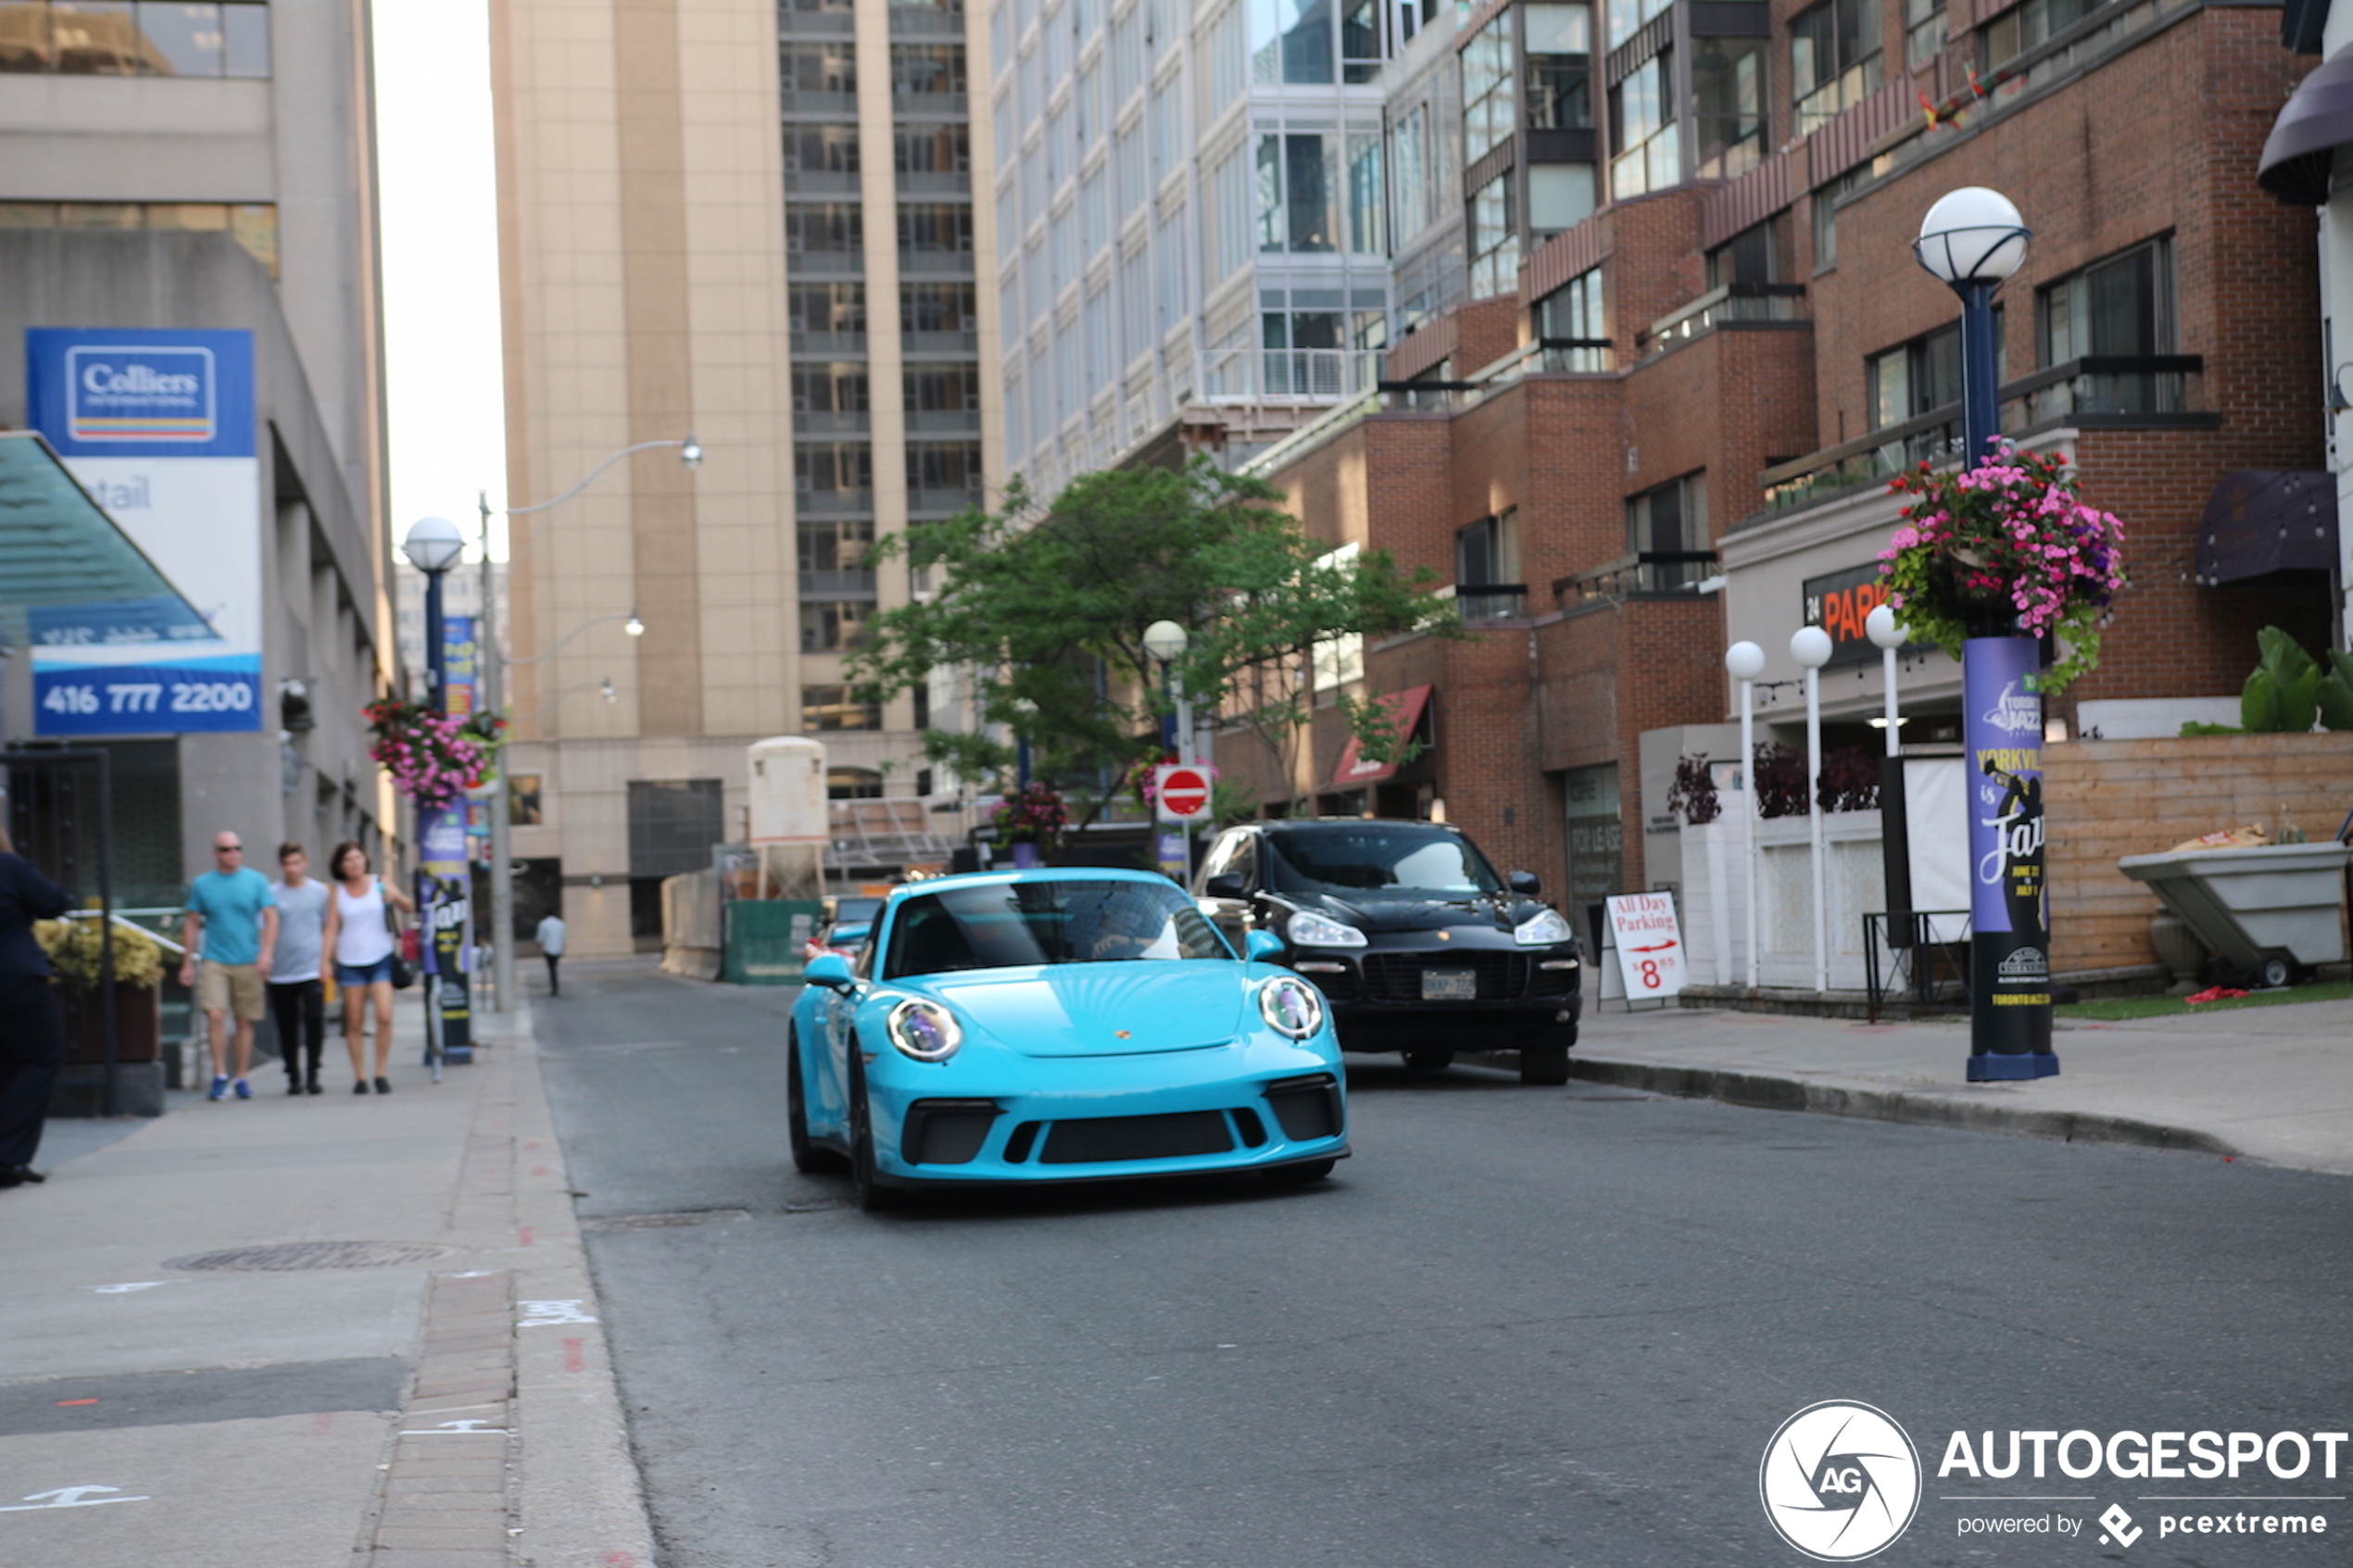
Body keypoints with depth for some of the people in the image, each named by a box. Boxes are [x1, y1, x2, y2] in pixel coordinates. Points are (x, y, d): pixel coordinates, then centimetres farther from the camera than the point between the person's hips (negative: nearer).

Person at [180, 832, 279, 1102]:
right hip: (214, 960, 0)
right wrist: (188, 963, 7)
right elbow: (192, 923, 10)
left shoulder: (256, 881, 3)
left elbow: (271, 917, 0)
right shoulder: (201, 885, 6)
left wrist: (266, 953, -12)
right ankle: (220, 1075, -5)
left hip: (248, 962, 0)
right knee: (215, 1015, -14)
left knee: (245, 1021, 4)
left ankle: (242, 1078, 14)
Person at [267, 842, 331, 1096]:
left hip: (312, 970, 0)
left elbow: (328, 929, 12)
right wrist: (265, 960, -6)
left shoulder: (320, 891, 7)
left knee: (314, 1022, -10)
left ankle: (313, 1075, 1)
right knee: (287, 1028, 6)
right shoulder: (272, 894, 3)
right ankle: (293, 1077, 17)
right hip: (281, 973, 0)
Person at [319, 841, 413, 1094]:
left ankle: (382, 1073, -2)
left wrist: (396, 897, -16)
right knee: (354, 1023, 1)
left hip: (381, 959, -1)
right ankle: (359, 1076, 8)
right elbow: (332, 929, 4)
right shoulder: (338, 893, 6)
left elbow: (409, 909, 5)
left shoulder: (380, 884, 5)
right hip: (350, 963, 1)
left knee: (384, 1016, -13)